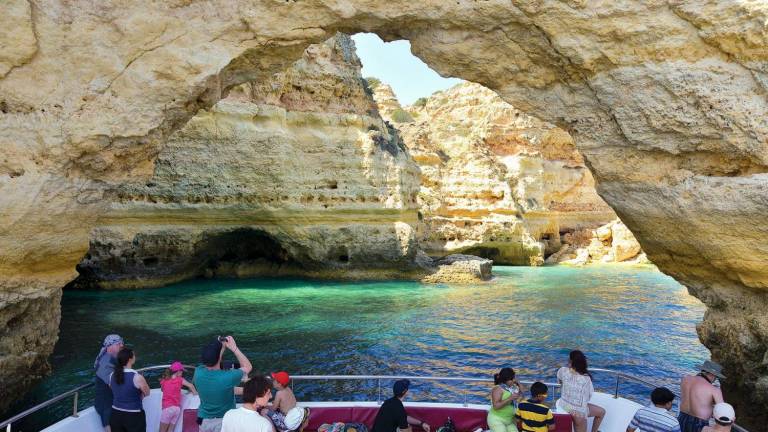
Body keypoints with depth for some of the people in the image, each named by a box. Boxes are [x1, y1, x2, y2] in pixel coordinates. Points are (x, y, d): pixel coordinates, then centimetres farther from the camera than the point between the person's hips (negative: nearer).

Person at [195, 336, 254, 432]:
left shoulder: (198, 372, -18)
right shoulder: (228, 377, -29)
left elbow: (209, 359, 6)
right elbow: (248, 367, -10)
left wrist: (219, 346, -3)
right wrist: (234, 348, -13)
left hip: (204, 421, 4)